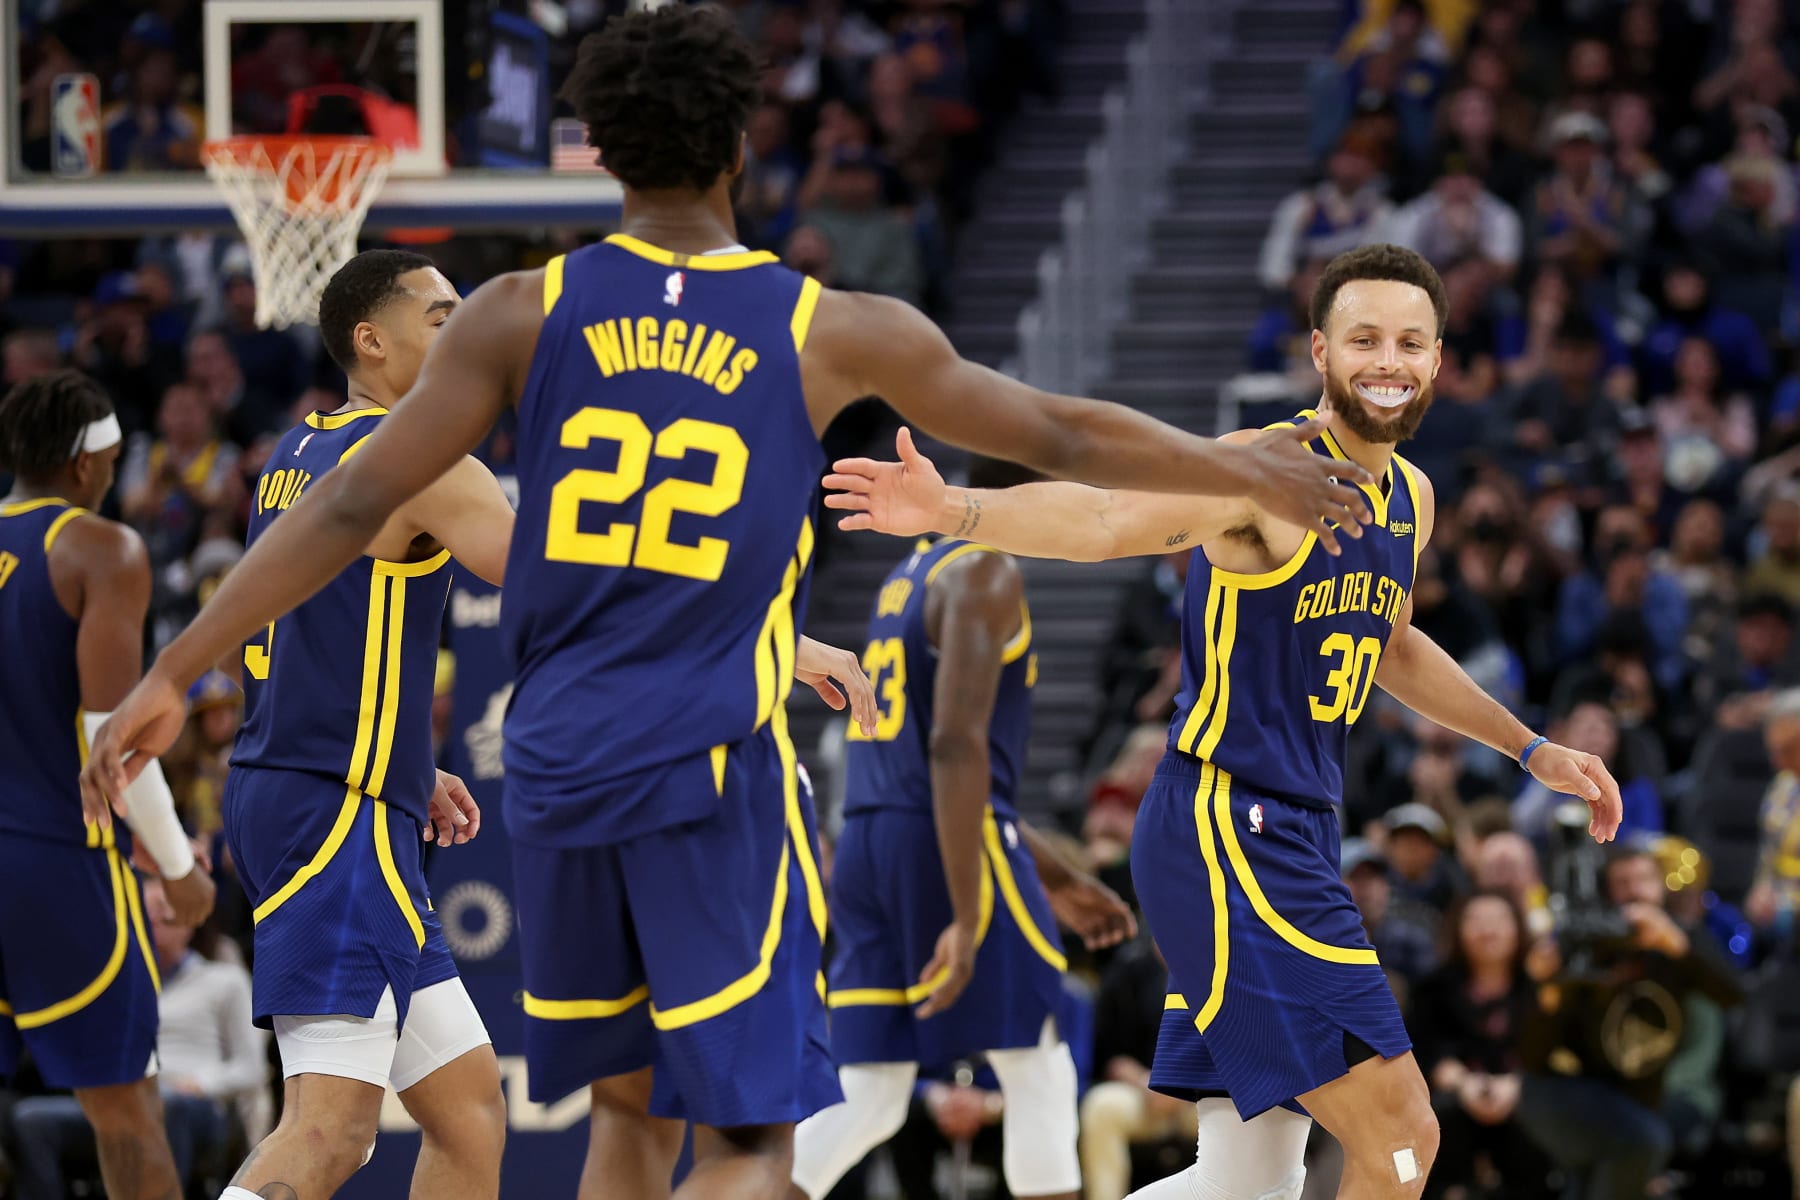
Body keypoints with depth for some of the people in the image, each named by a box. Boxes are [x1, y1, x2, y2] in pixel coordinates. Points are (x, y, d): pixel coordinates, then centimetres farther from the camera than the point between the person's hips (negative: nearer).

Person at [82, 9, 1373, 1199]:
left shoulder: (523, 313, 1)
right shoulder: (833, 332, -1)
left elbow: (353, 504, -2)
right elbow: (1065, 436, 10)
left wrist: (177, 674, 2)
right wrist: (1254, 473, 25)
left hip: (556, 766, 3)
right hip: (715, 772, -3)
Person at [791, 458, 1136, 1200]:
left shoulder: (913, 574, 22)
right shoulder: (989, 575, -7)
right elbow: (956, 744, -20)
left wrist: (1067, 881, 31)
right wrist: (967, 921, -23)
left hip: (865, 842, 8)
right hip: (949, 847, -8)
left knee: (867, 1101, 5)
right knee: (1039, 1074, 3)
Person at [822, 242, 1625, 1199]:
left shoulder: (1408, 499, 13)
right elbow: (1104, 518, -31)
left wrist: (1532, 751, 35)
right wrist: (952, 509, -48)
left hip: (1291, 835, 9)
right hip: (1224, 831, -9)